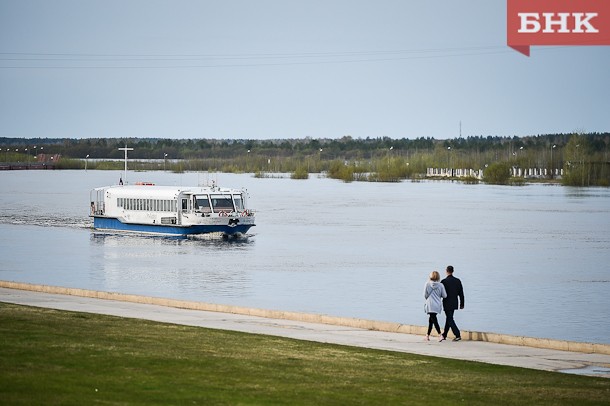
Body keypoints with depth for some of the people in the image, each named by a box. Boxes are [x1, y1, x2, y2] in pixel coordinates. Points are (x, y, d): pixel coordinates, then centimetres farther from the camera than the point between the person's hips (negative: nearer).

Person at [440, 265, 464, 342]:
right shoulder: (458, 281, 3)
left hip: (447, 304, -6)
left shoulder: (444, 281, -13)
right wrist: (462, 304, 14)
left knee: (450, 319, -3)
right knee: (449, 318, 16)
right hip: (454, 303, 6)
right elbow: (461, 293, 6)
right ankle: (444, 335, 25)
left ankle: (457, 335, -14)